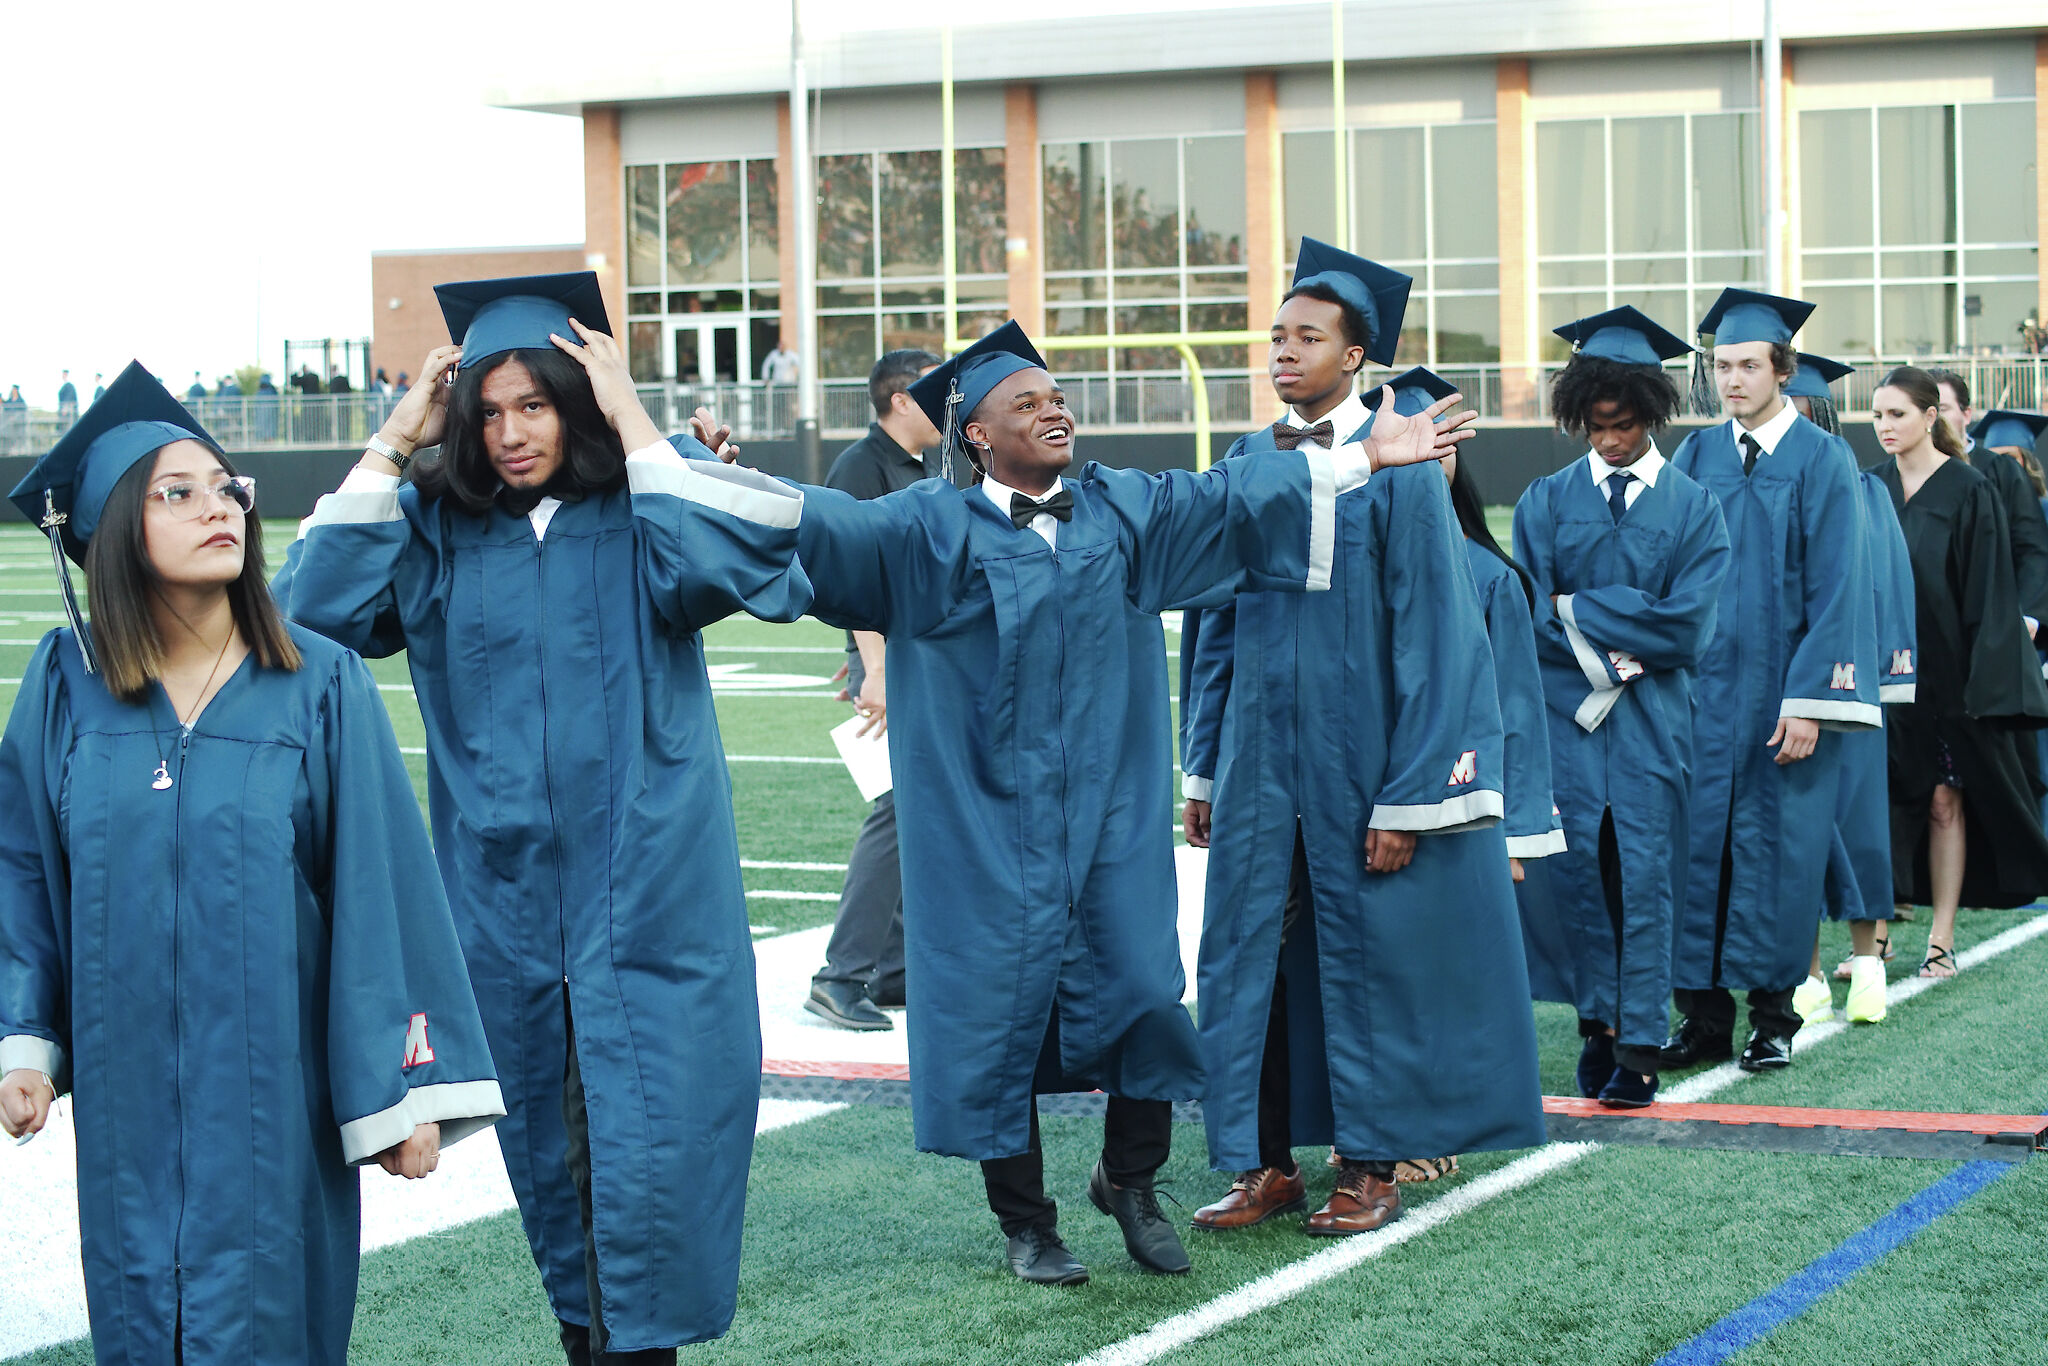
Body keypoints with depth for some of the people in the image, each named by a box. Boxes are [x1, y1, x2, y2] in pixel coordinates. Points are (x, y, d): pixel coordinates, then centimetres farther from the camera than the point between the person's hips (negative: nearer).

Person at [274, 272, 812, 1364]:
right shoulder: (438, 534, 5)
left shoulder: (642, 522, -2)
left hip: (643, 895, -3)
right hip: (508, 896, 3)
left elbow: (721, 565, -22)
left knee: (645, 1142, -7)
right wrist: (394, 443, -8)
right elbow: (316, 609, -9)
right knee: (547, 1139, 12)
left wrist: (635, 426, -16)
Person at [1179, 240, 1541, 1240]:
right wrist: (1201, 769, 10)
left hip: (1358, 758, -5)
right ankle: (1266, 1163, 14)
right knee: (1247, 948, 4)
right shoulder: (1246, 464, 7)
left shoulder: (1398, 469, -8)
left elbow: (1428, 634, -10)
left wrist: (1404, 798, -14)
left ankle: (1372, 1165, 15)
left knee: (1367, 951, 3)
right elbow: (1216, 624, 13)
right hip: (1258, 752, 5)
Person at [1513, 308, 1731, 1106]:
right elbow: (1533, 617, -1)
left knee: (1644, 875, -3)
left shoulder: (1692, 508, 5)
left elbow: (1686, 622, -5)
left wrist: (1581, 611, -6)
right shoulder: (1546, 502, 8)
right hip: (1566, 712, 1)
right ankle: (1596, 1023, 11)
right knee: (1578, 866, -2)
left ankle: (1640, 1043, 1)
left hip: (1654, 719, -1)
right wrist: (1614, 649, -11)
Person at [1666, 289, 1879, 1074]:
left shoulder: (1821, 463, -3)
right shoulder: (1696, 457, 9)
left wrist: (1808, 700, -14)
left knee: (1775, 843, 1)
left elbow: (1836, 587, -7)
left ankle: (1773, 1014, 12)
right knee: (1699, 840, 2)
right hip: (1701, 687, 3)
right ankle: (1704, 1015, 8)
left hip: (1780, 687, -3)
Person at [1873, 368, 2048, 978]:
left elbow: (1988, 589, -7)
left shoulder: (1968, 490, -5)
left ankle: (1942, 938, 6)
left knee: (1944, 800, 1)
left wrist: (1980, 678, -12)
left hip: (1945, 670, -3)